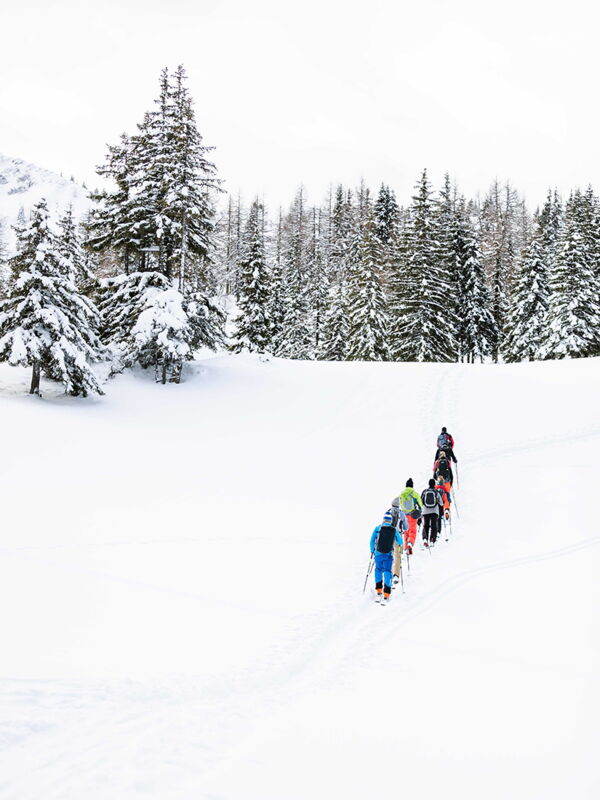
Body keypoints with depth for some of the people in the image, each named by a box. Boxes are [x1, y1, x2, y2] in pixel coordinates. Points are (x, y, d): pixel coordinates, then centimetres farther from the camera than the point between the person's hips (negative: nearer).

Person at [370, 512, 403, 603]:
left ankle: (379, 592, 15)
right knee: (387, 572, 7)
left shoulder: (378, 528, -6)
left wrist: (372, 551, 16)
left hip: (378, 554, 1)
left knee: (378, 570, 20)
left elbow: (372, 541, 0)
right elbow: (400, 542, 9)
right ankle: (386, 595, 0)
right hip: (388, 555, 0)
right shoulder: (395, 530, -4)